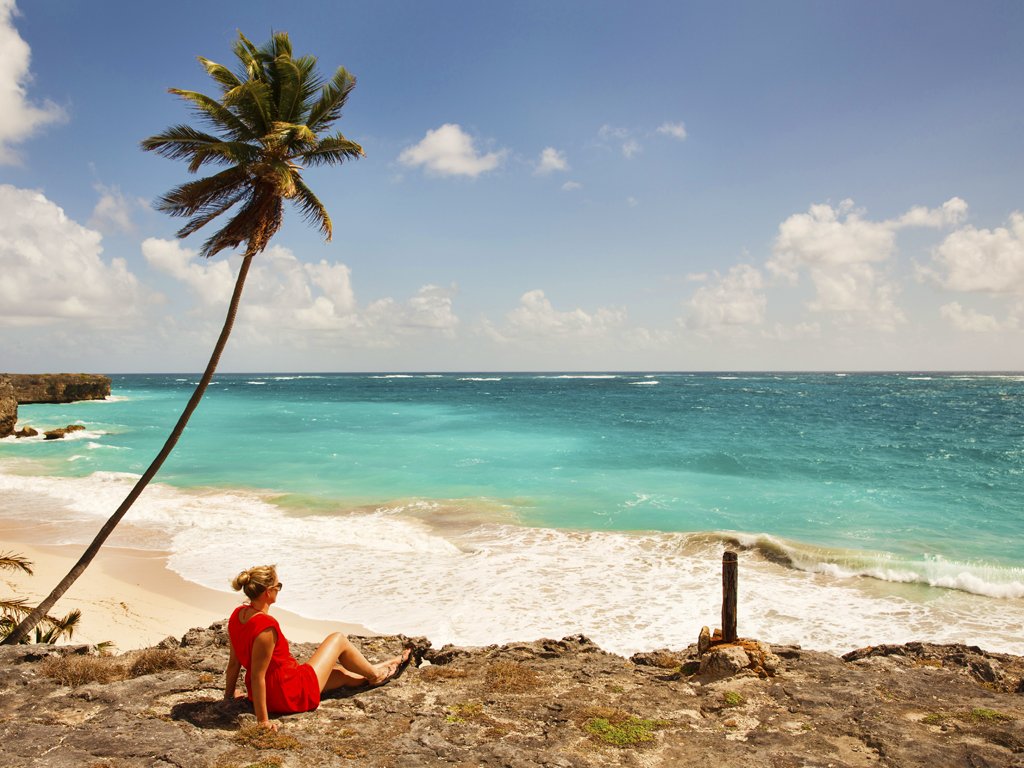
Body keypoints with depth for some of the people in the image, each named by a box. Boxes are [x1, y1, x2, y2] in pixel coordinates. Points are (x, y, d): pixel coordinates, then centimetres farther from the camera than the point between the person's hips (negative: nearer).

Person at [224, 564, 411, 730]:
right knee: (338, 639, 11)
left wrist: (228, 696, 16)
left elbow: (234, 662, 5)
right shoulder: (266, 626, -31)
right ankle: (375, 674, 34)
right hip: (291, 695, -8)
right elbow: (257, 675, -28)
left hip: (270, 693, 8)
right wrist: (262, 719, -22)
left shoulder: (238, 614, -4)